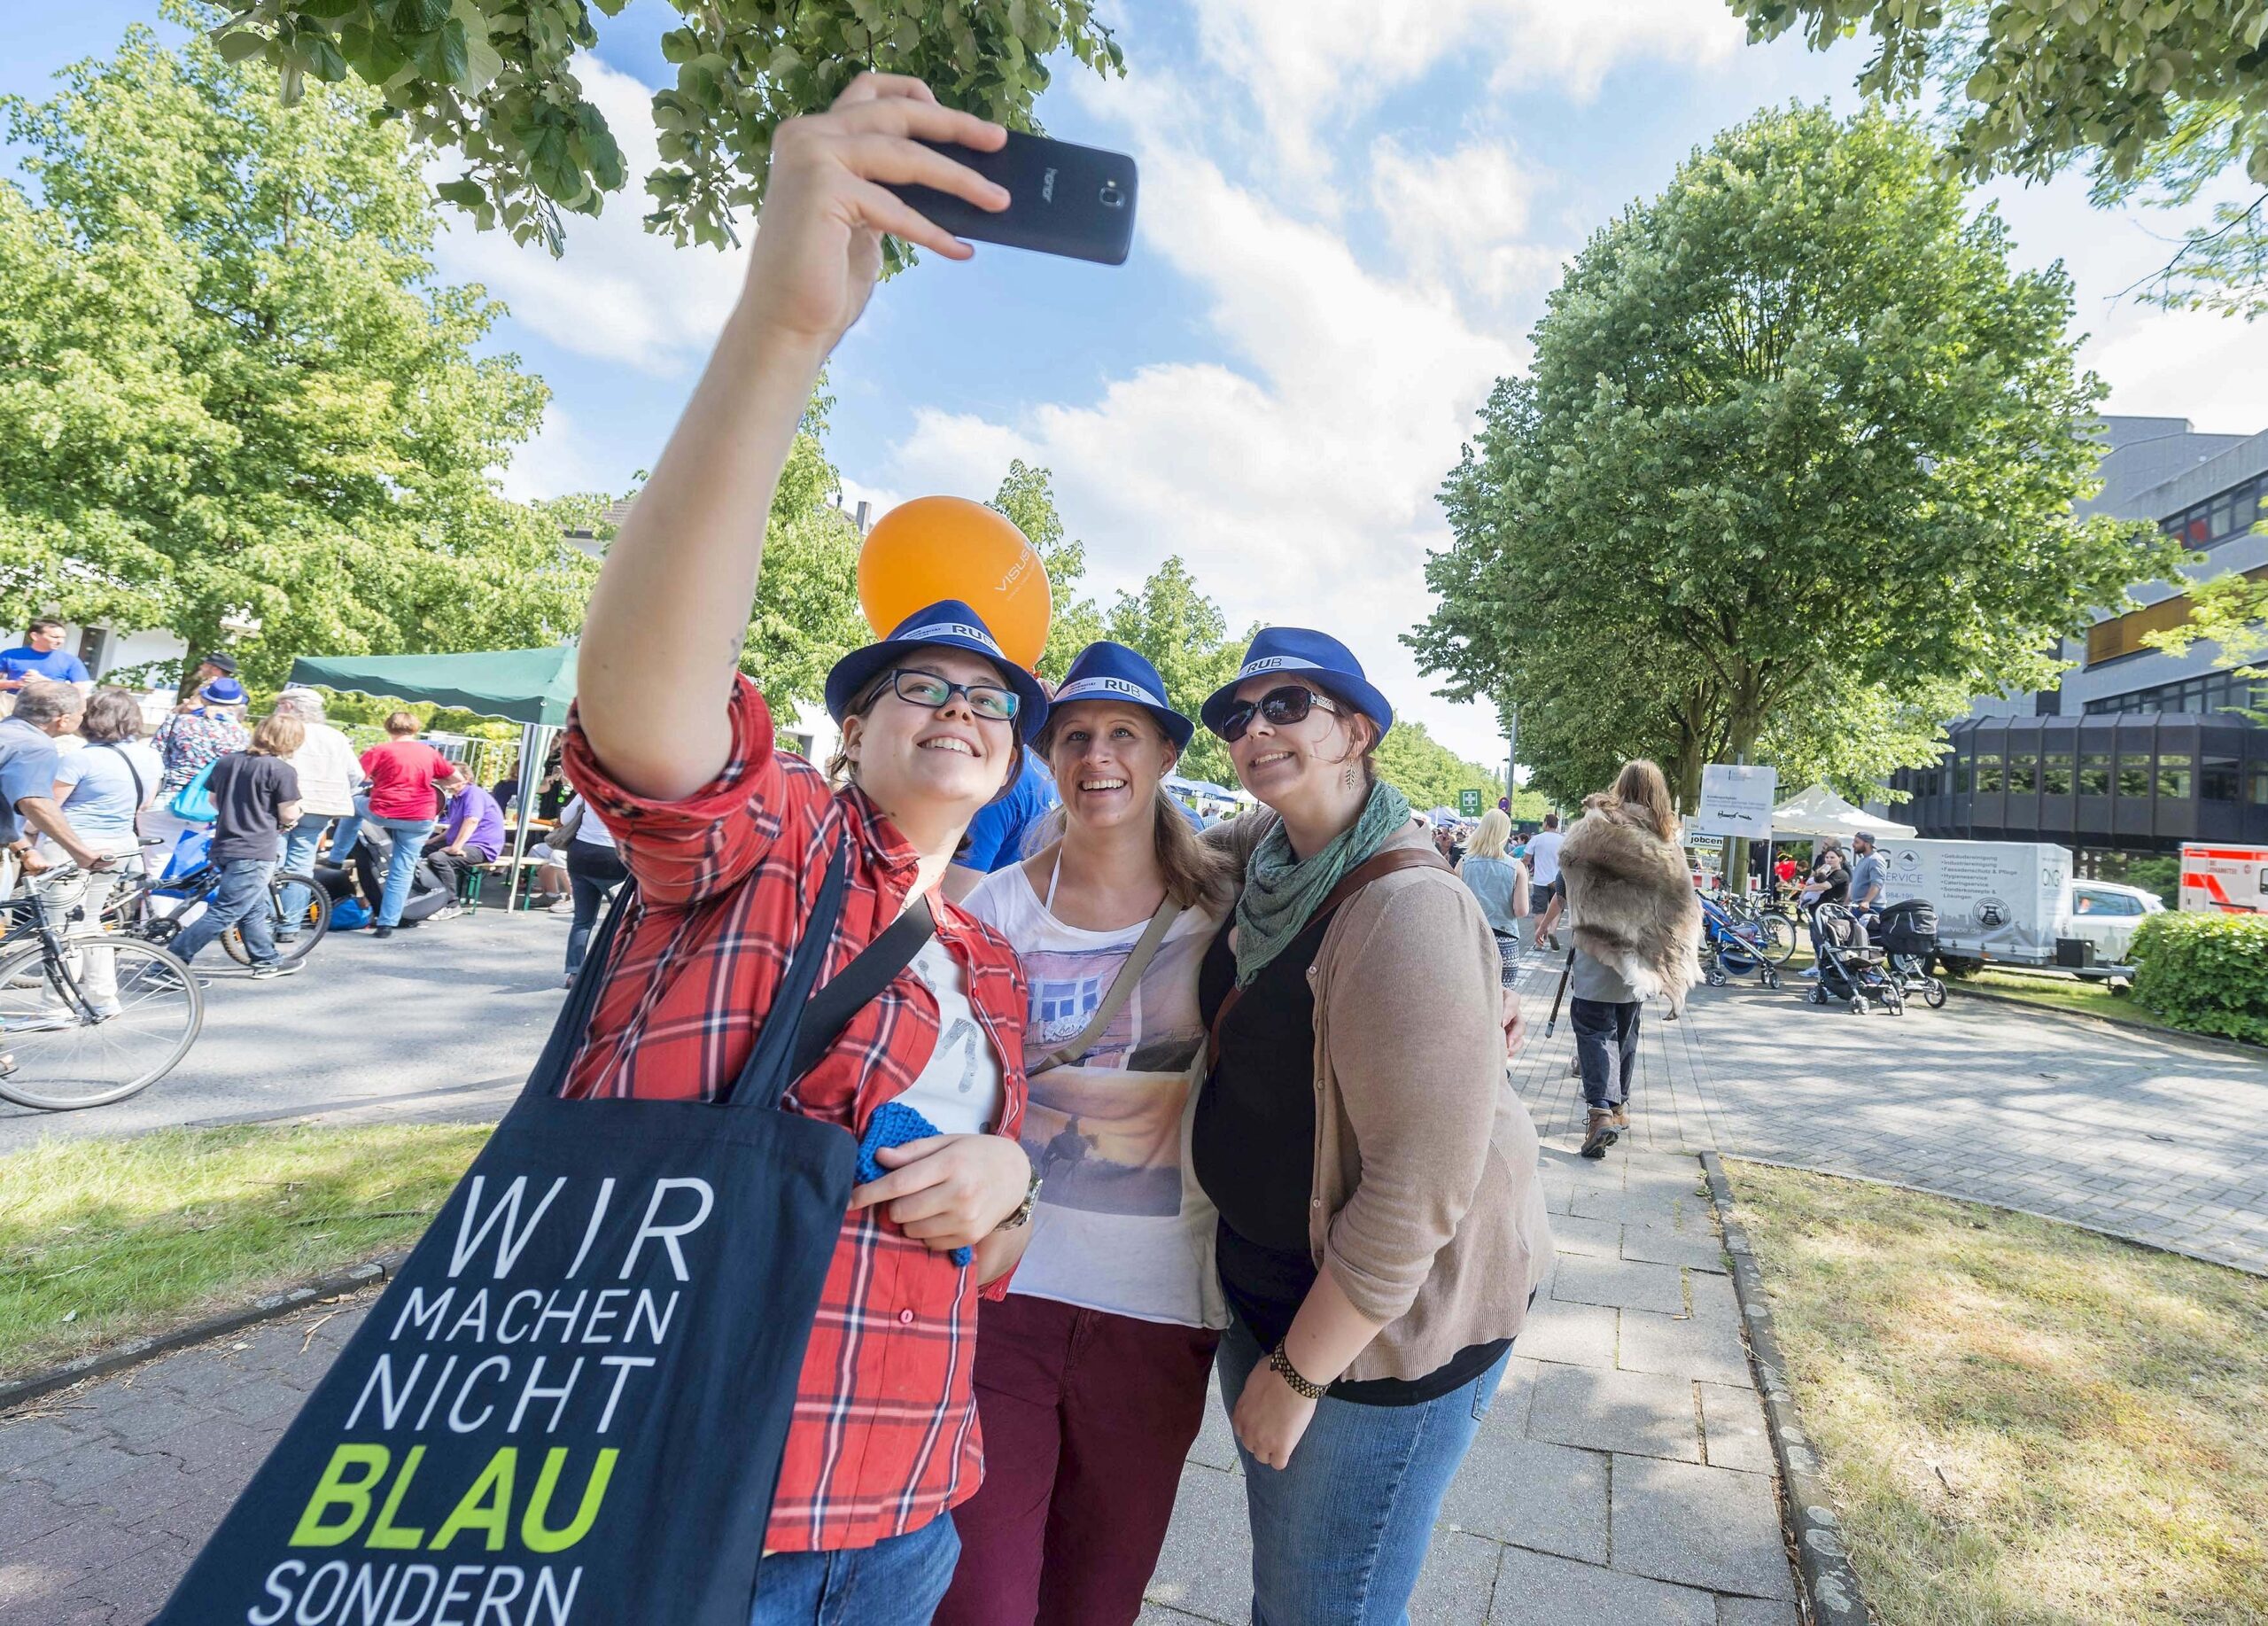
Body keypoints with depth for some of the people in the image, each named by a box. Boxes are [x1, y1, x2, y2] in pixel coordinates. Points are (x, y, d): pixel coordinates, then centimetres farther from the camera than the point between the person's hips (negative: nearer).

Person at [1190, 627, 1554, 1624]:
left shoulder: (1408, 908, -26)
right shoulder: (1263, 861, -2)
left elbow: (1418, 1187, -26)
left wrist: (1298, 1372, -17)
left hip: (1384, 1313, -7)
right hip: (1260, 1279, 7)